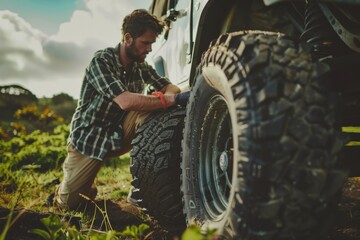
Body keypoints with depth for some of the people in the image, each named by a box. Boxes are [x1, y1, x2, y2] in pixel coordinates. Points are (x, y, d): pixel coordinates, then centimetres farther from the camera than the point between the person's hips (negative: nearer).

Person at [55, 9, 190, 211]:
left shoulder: (141, 65, 0)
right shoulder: (102, 60, -21)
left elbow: (168, 87, -5)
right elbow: (126, 101, -35)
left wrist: (182, 96, -30)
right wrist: (175, 99, -38)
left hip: (118, 135, 4)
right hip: (89, 137, -4)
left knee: (151, 113, -24)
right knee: (67, 201, -10)